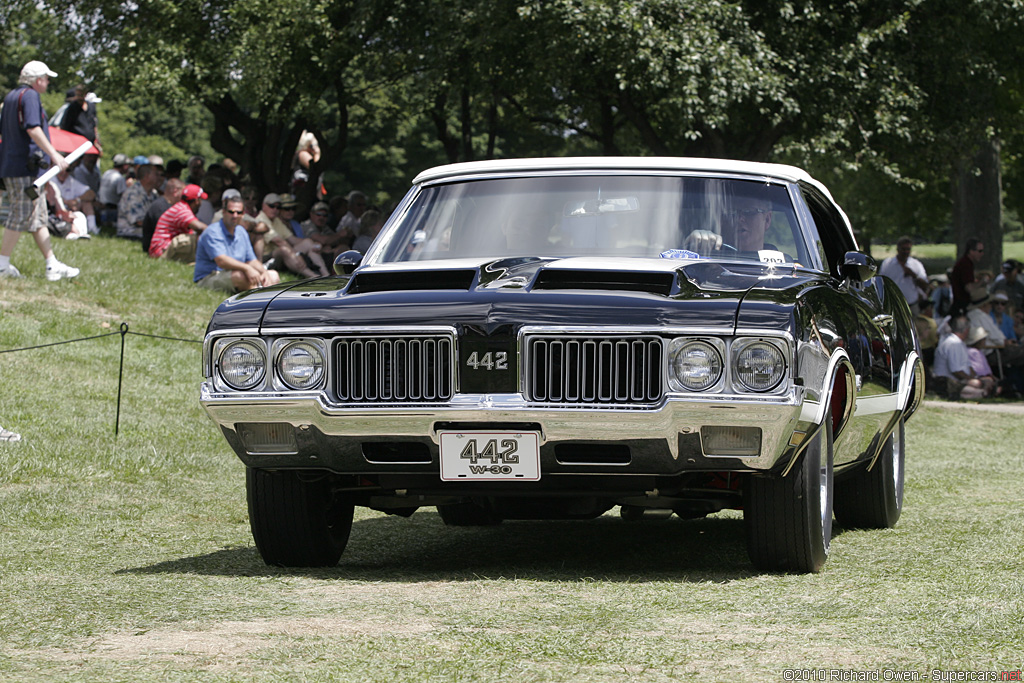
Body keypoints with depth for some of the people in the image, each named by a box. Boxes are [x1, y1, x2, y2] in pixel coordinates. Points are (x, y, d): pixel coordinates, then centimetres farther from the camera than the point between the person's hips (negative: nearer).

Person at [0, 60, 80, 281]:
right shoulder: (30, 96, -12)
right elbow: (33, 129, -23)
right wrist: (53, 154, -23)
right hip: (25, 166, -10)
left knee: (39, 218, 10)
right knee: (22, 216, -6)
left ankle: (52, 265, 10)